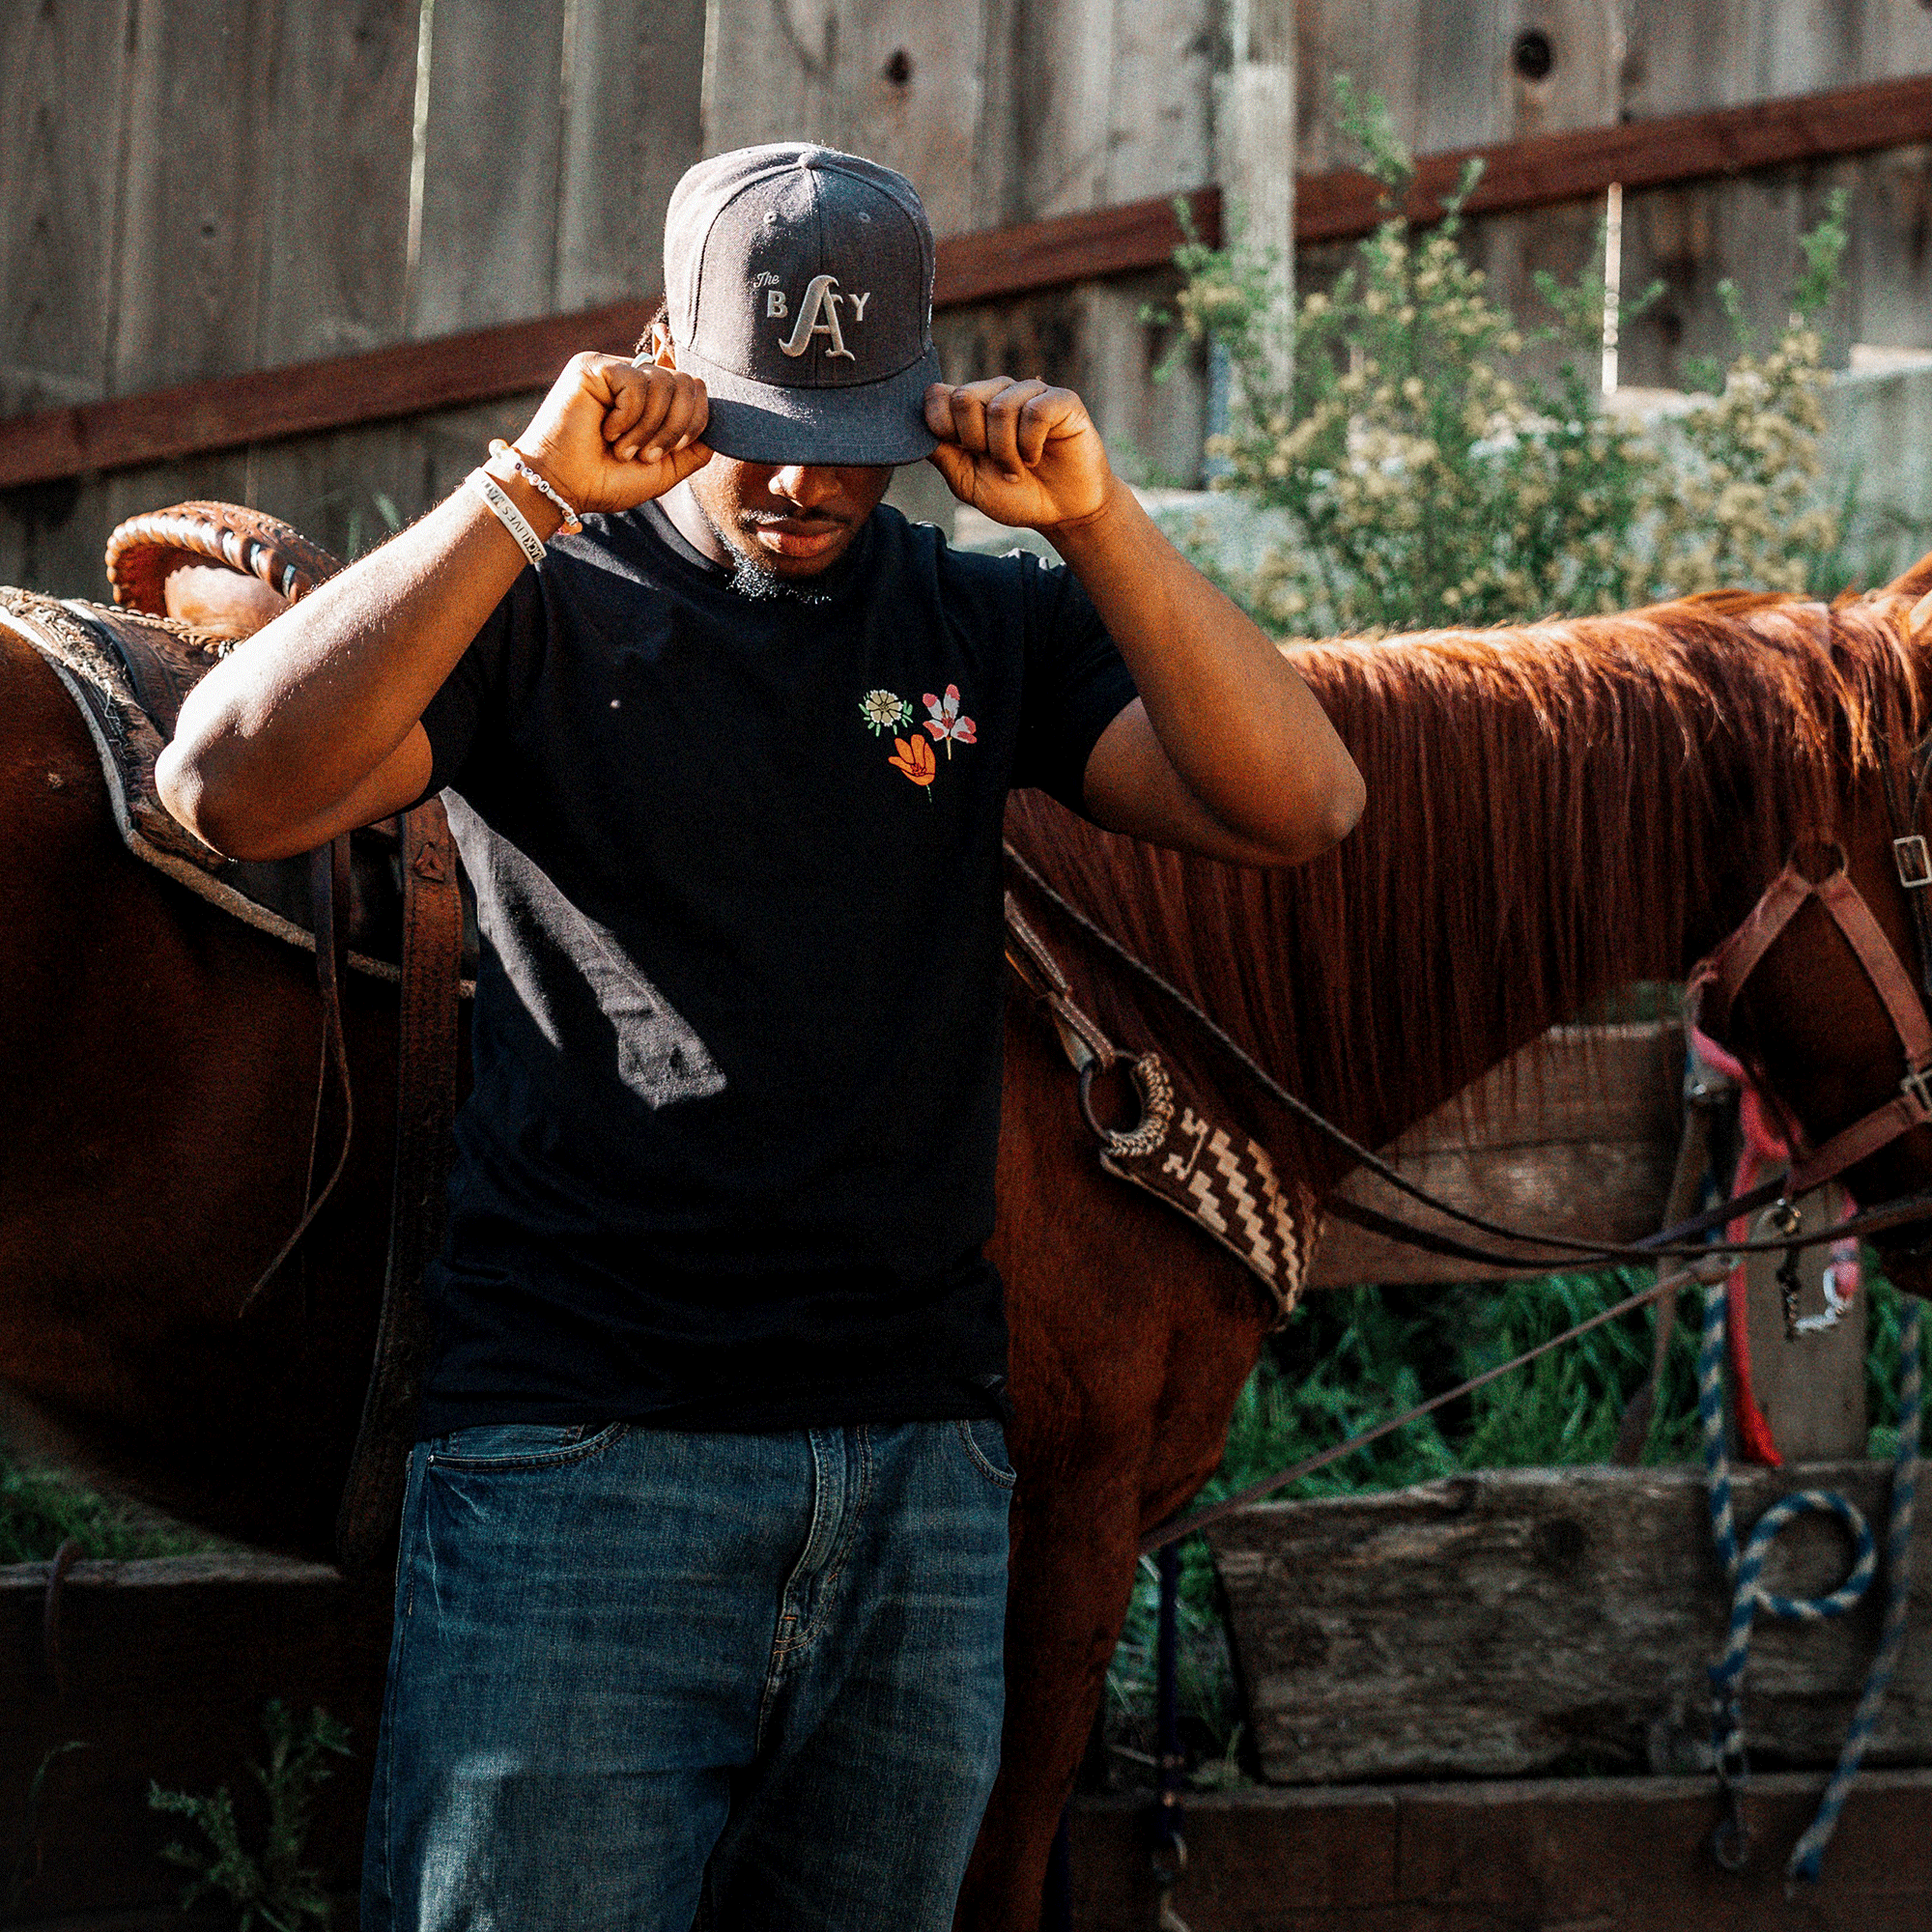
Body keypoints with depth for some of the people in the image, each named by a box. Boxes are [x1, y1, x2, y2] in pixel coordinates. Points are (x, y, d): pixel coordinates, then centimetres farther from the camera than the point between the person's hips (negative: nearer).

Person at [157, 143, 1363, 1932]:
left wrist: (1094, 520, -11)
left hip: (923, 1465, 4)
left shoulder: (994, 626, 12)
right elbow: (234, 790, -15)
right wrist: (530, 492, -17)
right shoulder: (541, 608, 1)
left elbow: (1298, 809, 0)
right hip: (581, 1449, -4)